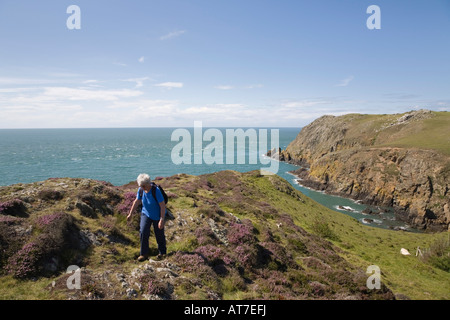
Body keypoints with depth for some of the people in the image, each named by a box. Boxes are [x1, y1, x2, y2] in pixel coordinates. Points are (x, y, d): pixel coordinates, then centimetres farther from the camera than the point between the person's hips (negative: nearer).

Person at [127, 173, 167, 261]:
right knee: (143, 232, -11)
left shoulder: (156, 191, -29)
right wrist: (130, 214, 9)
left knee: (159, 235, 8)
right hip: (146, 214, 4)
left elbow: (163, 206, -26)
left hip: (157, 216, -4)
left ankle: (162, 253, 33)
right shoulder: (140, 190, -13)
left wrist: (162, 220, -28)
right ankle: (144, 254, 4)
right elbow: (136, 202, 4)